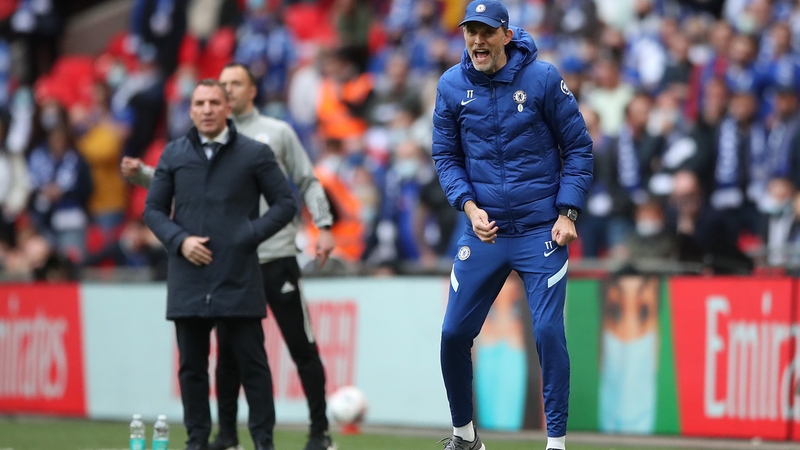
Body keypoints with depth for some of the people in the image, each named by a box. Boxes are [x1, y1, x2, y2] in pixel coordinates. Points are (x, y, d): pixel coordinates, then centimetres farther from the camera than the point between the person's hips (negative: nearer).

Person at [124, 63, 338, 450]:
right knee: (229, 351, 6)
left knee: (301, 346, -2)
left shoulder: (277, 132, 5)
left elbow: (307, 181, 7)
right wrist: (139, 174, -12)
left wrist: (323, 226, -5)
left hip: (276, 257, -2)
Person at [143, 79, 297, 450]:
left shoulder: (254, 154, 2)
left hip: (239, 279, -2)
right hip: (188, 278, 2)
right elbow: (153, 209, 12)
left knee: (251, 361, -1)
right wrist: (180, 240, -6)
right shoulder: (174, 155, 8)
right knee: (192, 365, 7)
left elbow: (285, 203, 4)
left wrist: (250, 235, -8)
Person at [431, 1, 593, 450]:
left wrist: (568, 213, -10)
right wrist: (469, 207, -9)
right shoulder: (452, 86, -1)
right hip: (484, 228, 3)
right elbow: (446, 156, 7)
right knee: (455, 333, 3)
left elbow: (578, 148, -2)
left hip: (541, 229, -3)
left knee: (548, 332, -10)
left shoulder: (543, 78, -8)